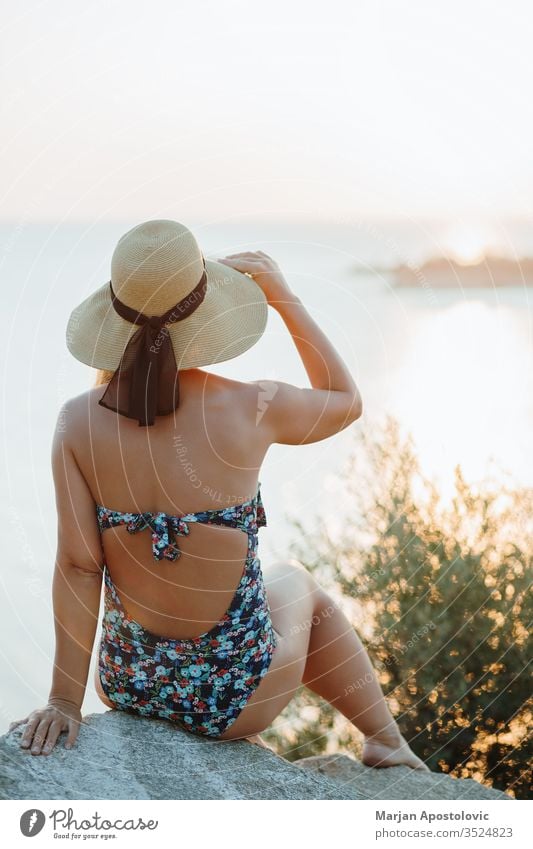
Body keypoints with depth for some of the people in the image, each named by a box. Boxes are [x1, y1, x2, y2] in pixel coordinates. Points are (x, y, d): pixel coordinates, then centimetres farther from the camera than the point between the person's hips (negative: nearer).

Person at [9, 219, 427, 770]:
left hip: (129, 685, 3)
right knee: (296, 583, 33)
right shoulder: (248, 410, -19)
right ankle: (387, 740, 46)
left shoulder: (78, 422, -14)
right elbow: (346, 402, 1)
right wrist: (283, 296, 3)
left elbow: (77, 565, -13)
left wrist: (66, 699, -6)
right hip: (234, 692, -2)